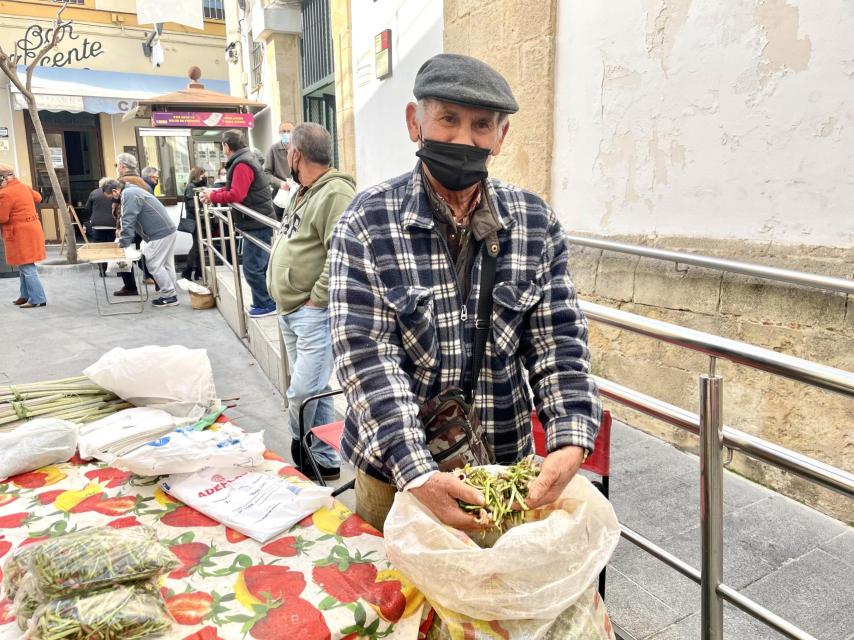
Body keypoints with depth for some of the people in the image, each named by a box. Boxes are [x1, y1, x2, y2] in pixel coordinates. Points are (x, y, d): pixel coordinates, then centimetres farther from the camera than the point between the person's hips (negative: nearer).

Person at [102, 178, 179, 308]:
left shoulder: (128, 195, -15)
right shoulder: (131, 192, 18)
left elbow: (128, 221, -20)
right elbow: (130, 219, 23)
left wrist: (123, 243, -15)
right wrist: (125, 238, 17)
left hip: (160, 234, -10)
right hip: (167, 230, 10)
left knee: (155, 265, -3)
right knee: (166, 264, 14)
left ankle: (169, 296, 1)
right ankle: (171, 293, 20)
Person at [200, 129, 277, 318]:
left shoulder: (242, 165, -16)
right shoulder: (245, 160, 17)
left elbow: (236, 195, -25)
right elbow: (234, 189, 17)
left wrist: (212, 196, -11)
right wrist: (214, 193, 4)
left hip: (257, 225, -10)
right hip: (259, 222, 10)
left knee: (252, 268, -6)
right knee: (261, 265, 15)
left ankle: (265, 305, 1)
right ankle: (267, 301, 23)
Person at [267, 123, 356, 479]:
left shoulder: (335, 193, -14)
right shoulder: (305, 192, 17)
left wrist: (316, 299, -17)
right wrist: (285, 300, 16)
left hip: (314, 311, -10)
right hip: (290, 310, 10)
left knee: (304, 391, -10)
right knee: (311, 389, 14)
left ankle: (300, 451, 13)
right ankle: (324, 461, 25)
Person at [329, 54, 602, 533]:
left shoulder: (537, 223, -5)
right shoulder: (367, 224, -14)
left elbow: (559, 341, -5)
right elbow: (367, 357, -20)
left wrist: (570, 440, -21)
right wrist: (416, 472, -30)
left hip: (505, 469, 2)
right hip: (393, 471, -1)